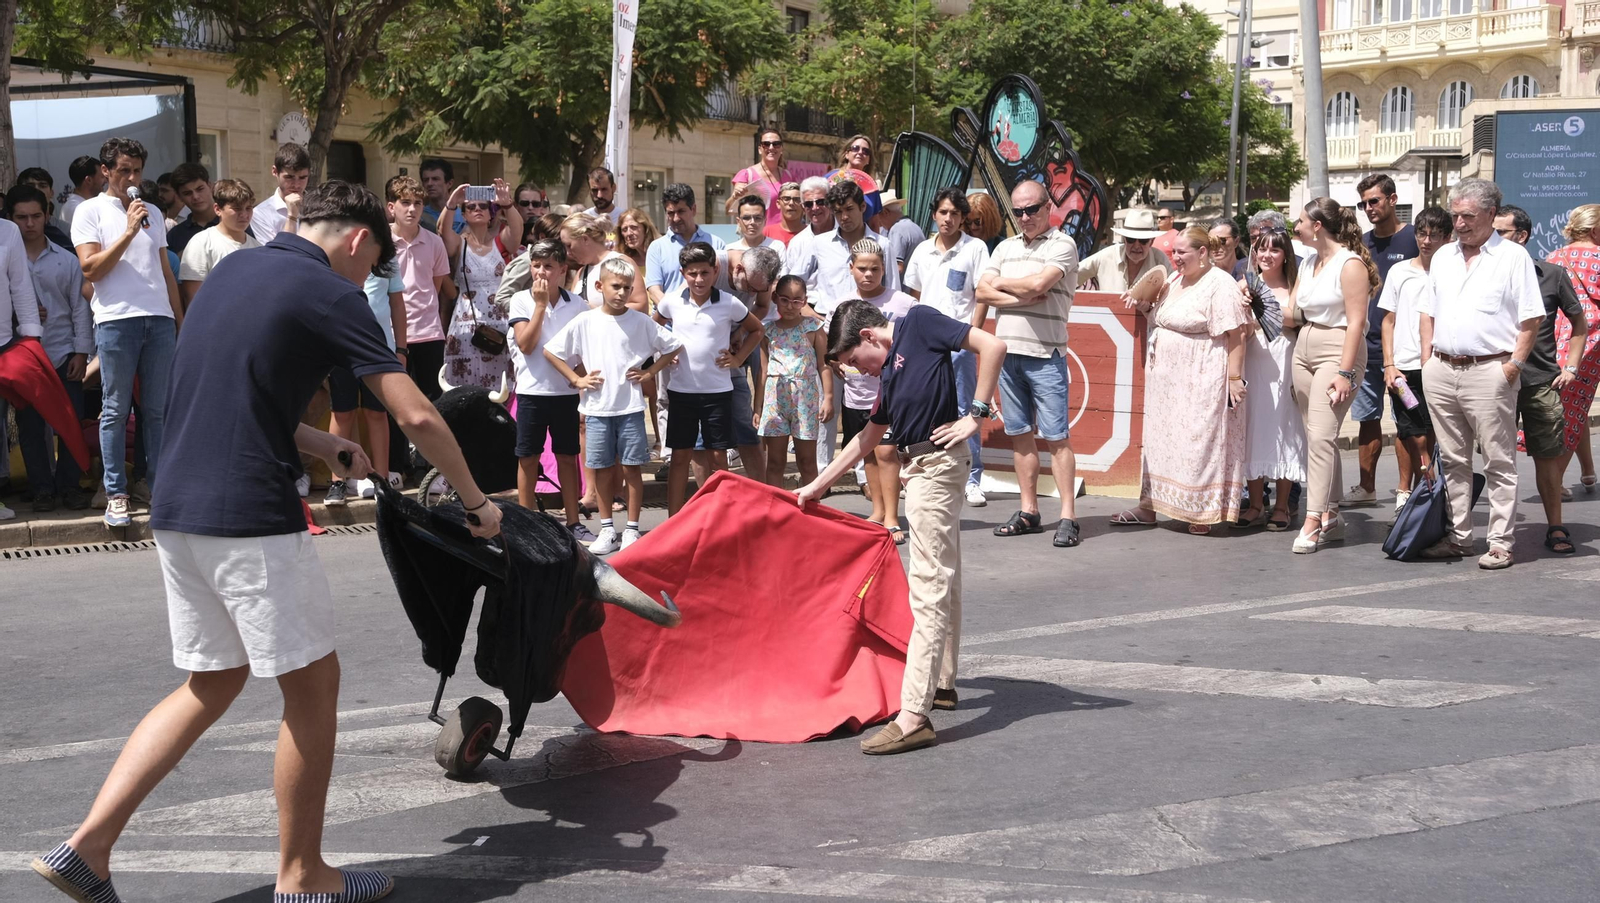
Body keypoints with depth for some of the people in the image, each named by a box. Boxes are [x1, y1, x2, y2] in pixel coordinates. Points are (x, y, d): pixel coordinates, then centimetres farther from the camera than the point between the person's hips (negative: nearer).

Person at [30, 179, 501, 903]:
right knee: (312, 684, 7)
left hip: (176, 509, 8)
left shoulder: (233, 268, 15)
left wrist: (322, 446, 22)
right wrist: (476, 501, 2)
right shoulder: (329, 294, -8)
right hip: (251, 519, -8)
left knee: (212, 683, 19)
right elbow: (417, 416, -11)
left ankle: (87, 845, 13)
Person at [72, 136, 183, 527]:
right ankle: (115, 495, 2)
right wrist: (128, 232, -11)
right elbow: (90, 269, -5)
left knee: (158, 409, 5)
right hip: (116, 319, -4)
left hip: (159, 319, 4)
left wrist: (180, 318, 17)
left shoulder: (152, 213, 19)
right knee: (115, 410, -1)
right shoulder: (90, 211, 5)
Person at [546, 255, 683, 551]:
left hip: (630, 407, -1)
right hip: (597, 407, 1)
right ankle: (607, 528, 19)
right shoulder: (585, 321, 0)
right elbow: (550, 351, 4)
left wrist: (650, 371, -1)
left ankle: (631, 529, 11)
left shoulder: (640, 321, 0)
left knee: (631, 468, 2)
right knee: (603, 469, 8)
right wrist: (577, 380, 0)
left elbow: (674, 345, 5)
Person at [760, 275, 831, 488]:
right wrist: (758, 407, 9)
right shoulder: (769, 331, 6)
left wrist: (828, 398, -7)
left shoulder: (813, 328, 1)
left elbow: (824, 365, 1)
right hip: (775, 399, 2)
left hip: (805, 398, -1)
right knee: (775, 462, 5)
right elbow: (764, 370, 9)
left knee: (807, 462, 6)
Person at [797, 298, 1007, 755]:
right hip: (920, 466, 10)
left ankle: (914, 717, -11)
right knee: (944, 582, 20)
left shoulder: (918, 323, -7)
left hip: (937, 461, -10)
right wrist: (817, 485, 32)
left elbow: (993, 346, -15)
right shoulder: (890, 371, 18)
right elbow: (867, 439, 27)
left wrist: (976, 414, -14)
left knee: (930, 588, -10)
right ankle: (941, 684, 33)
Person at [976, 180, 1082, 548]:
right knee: (1020, 434, 9)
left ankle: (1068, 516, -5)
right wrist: (1022, 298, -10)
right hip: (1007, 351, 6)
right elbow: (982, 292, 5)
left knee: (1055, 436, -6)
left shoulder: (1062, 245, -3)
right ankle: (1028, 511, 16)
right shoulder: (1005, 248, 15)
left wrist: (1001, 284, -1)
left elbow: (1038, 283, -19)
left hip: (1045, 355, -6)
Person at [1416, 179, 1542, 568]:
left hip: (1489, 371, -6)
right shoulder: (1443, 256, 15)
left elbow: (1531, 320, -6)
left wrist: (1513, 365, -12)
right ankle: (1457, 536, 19)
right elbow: (1427, 313, 19)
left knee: (1499, 462, -1)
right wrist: (1427, 360, 9)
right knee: (1452, 460, 11)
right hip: (1441, 371, 6)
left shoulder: (1513, 256, -2)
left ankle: (1500, 543, 3)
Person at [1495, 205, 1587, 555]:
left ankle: (1555, 527, 13)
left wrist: (1570, 368, 5)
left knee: (1548, 456, 3)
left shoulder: (1551, 274, 3)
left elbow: (1580, 324, 14)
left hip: (1542, 381, 0)